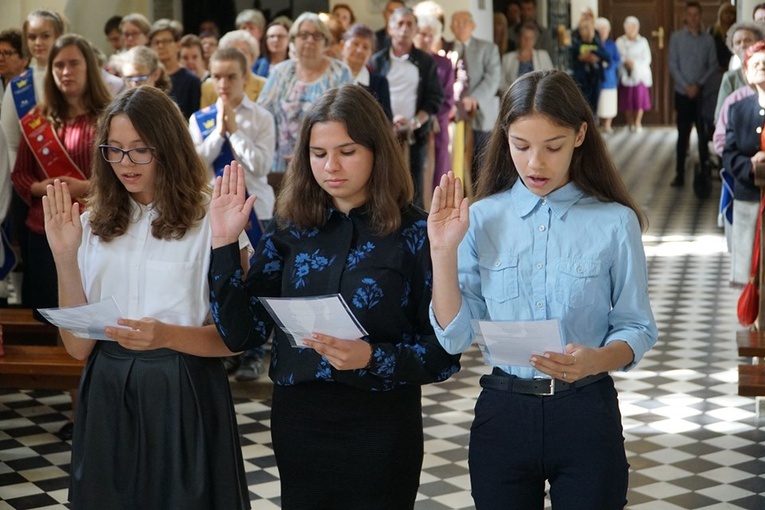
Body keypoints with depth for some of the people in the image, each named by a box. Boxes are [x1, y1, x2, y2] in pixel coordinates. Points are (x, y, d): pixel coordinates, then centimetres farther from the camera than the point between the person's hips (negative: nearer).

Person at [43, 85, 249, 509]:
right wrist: (65, 257, -11)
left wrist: (168, 336, -27)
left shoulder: (208, 220, -8)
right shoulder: (93, 224, 5)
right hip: (107, 395, 4)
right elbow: (78, 345, 0)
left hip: (184, 394, -4)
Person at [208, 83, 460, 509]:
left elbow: (444, 354, -8)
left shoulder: (414, 233, -8)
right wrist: (225, 243, -10)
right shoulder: (291, 229, 2)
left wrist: (372, 359, -23)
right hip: (298, 422, 3)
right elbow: (241, 335, -4)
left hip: (381, 430, -3)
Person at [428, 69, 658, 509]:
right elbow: (455, 336, -4)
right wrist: (443, 251, -13)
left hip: (586, 412, -1)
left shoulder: (615, 222, -6)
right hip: (502, 412, 2)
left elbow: (637, 329, -4)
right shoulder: (481, 218, -1)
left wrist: (595, 360, -24)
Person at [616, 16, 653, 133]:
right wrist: (625, 62, -16)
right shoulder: (620, 42, 7)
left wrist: (634, 63, -12)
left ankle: (637, 123, 3)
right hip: (625, 75, 1)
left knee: (639, 99, -6)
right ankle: (630, 123, 12)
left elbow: (647, 59, 1)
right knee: (627, 100, 0)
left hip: (639, 74, -1)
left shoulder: (643, 41, 5)